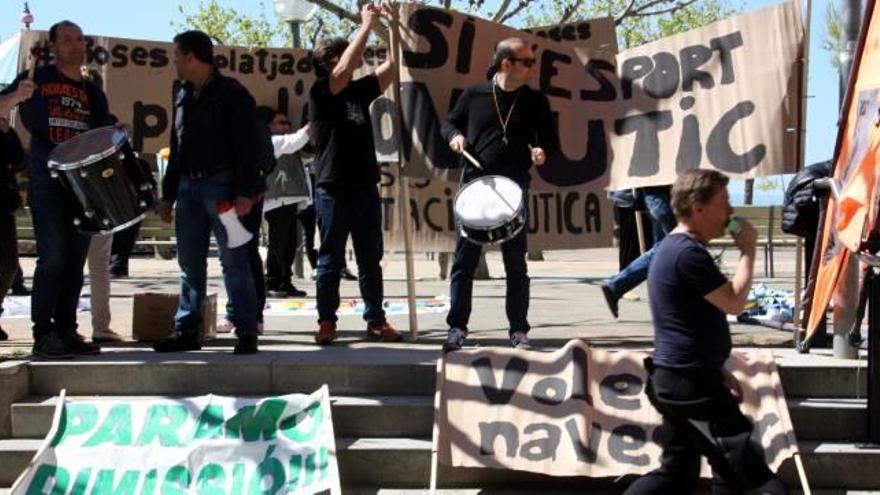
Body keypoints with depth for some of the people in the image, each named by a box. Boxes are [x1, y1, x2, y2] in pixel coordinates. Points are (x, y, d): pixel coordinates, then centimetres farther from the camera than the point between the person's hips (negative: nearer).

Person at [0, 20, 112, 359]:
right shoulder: (38, 79, 4)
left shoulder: (93, 93, 17)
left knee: (75, 261, 5)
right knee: (53, 257, -12)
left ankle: (66, 331, 11)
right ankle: (43, 336, -8)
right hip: (46, 182, -5)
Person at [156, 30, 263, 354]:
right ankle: (186, 330, 14)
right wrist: (168, 194, 17)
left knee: (234, 261, -6)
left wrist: (246, 192, -20)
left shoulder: (232, 94, -6)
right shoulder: (182, 97, 17)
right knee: (189, 264, 8)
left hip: (222, 185, -7)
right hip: (188, 186, 7)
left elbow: (248, 146, -12)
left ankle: (247, 333, -2)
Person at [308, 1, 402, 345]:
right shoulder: (321, 94, -6)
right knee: (331, 261, 2)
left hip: (366, 188, 6)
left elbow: (391, 66, 10)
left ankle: (376, 321, 14)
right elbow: (344, 69, -22)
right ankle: (326, 322, 10)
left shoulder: (360, 91, 12)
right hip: (333, 190, -6)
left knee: (371, 260, 9)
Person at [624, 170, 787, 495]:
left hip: (679, 379, 11)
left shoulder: (674, 248, 16)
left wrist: (718, 372, 20)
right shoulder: (688, 252, -18)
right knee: (749, 468, -5)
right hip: (690, 384, -10)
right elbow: (734, 303, -17)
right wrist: (748, 250, -6)